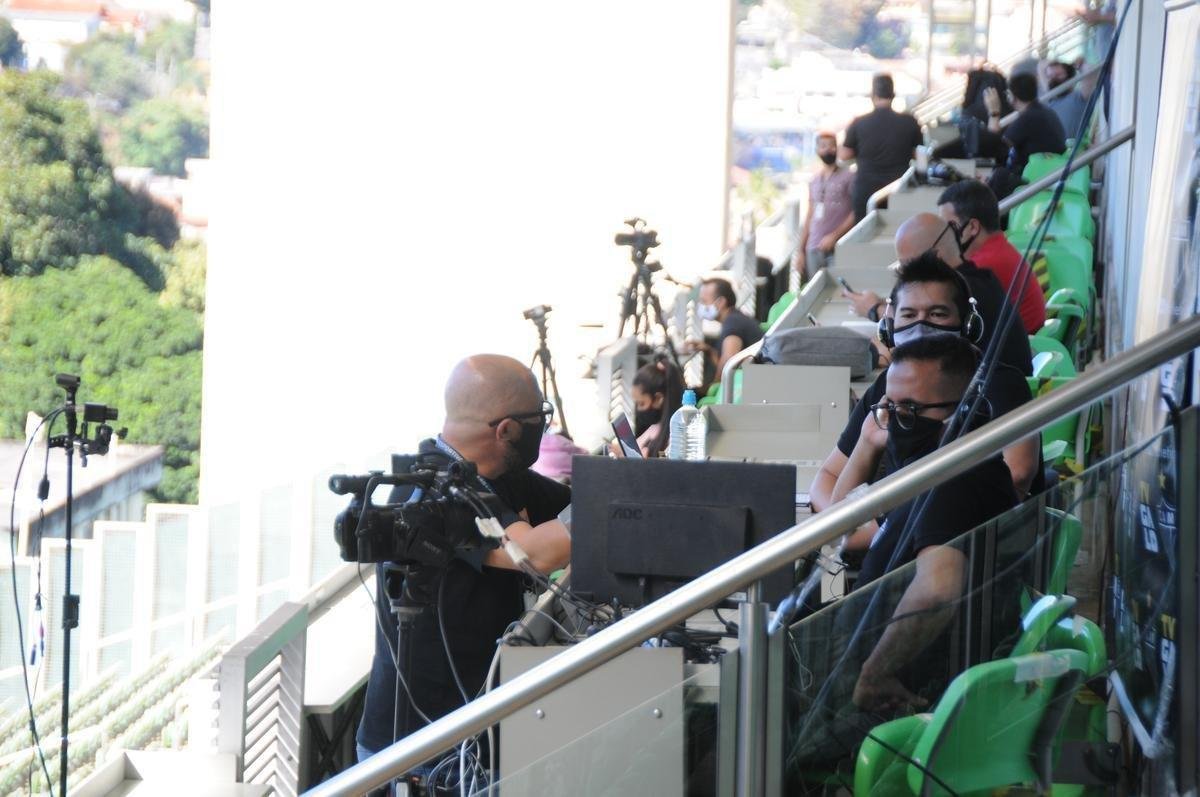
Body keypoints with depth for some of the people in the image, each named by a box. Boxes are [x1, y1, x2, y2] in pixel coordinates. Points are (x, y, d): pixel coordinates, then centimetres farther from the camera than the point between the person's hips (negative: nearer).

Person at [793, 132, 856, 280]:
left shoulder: (849, 177, 0)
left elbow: (856, 212, -6)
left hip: (838, 247, -5)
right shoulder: (814, 181, 18)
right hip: (814, 250, 5)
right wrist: (800, 251, 17)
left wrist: (834, 236, -14)